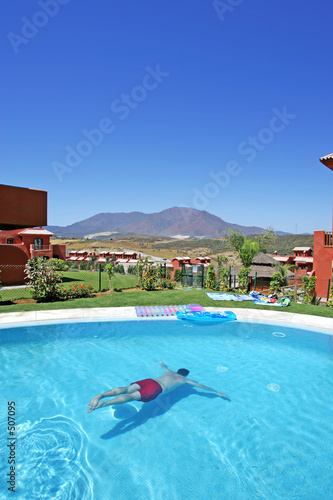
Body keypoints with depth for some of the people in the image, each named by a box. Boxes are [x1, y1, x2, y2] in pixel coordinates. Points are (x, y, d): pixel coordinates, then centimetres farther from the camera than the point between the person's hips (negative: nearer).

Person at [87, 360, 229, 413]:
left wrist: (161, 363, 86)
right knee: (132, 397, -22)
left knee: (126, 390, -14)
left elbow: (163, 366, 61)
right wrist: (217, 391, 43)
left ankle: (100, 395, -34)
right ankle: (103, 403, -40)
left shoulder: (169, 372, 38)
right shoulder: (184, 380, 25)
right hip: (156, 388, -6)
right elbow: (201, 386, 31)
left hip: (149, 380, 6)